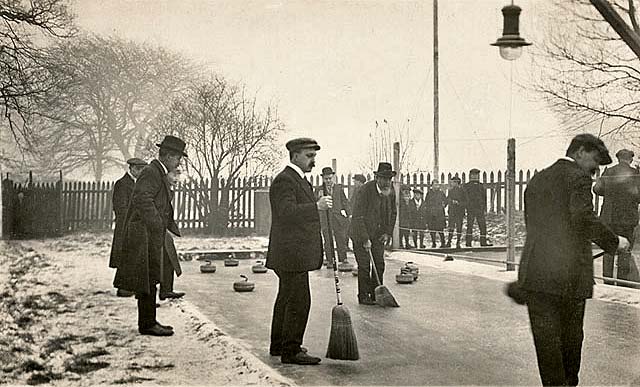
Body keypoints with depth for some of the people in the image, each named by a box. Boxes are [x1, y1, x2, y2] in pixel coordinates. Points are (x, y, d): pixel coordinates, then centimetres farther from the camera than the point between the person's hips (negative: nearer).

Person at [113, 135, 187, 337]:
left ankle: (148, 321, 20)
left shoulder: (158, 173, 19)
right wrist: (157, 225, -27)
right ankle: (147, 324, 0)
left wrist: (170, 224, 19)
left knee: (150, 280, 13)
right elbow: (142, 199, -28)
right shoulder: (151, 173, -14)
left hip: (152, 236, 11)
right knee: (147, 280, -6)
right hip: (145, 235, -11)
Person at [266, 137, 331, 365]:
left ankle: (279, 345, 28)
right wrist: (316, 206, -31)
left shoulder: (300, 180, 19)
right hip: (291, 254, -11)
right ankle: (291, 351, -2)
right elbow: (287, 212, -28)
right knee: (298, 302, -9)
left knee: (286, 299, 17)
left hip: (295, 255, 11)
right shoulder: (284, 180, -15)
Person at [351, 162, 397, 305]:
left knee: (380, 265, 3)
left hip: (379, 234, 6)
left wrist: (388, 233, 1)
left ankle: (376, 295, 13)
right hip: (362, 233, -5)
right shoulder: (366, 190, -21)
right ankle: (363, 296, 5)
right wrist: (365, 239, -22)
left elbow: (393, 213, 12)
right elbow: (358, 216, -21)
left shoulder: (391, 192, -2)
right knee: (364, 265, -4)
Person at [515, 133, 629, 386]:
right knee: (571, 336, 12)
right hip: (570, 273, -4)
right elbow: (584, 219, -18)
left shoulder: (537, 179, 16)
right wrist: (614, 242, -7)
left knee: (545, 336, 5)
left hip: (536, 271, 5)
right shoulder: (578, 177, -5)